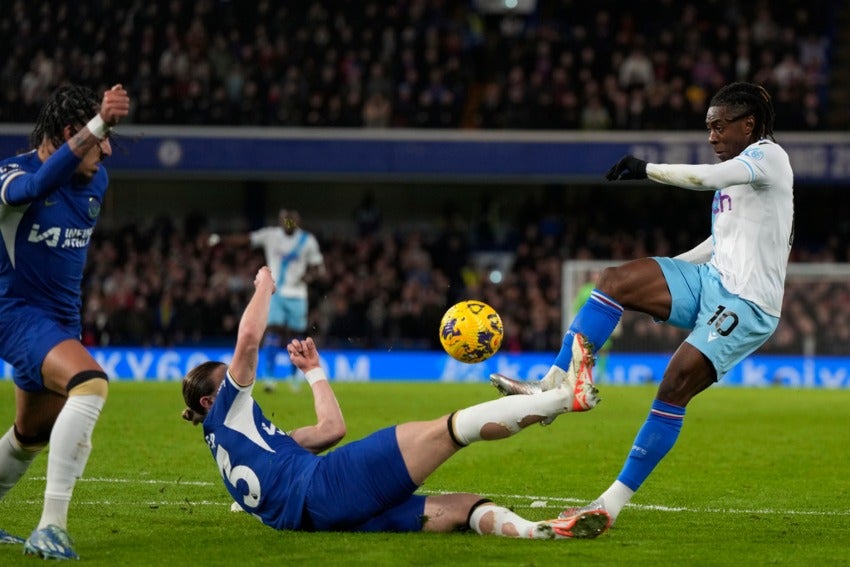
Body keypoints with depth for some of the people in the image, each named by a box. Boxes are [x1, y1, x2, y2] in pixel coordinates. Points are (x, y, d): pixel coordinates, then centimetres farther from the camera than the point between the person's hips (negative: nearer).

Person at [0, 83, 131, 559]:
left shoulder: (96, 180, 4)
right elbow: (39, 185, -43)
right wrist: (99, 124, -53)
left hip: (62, 320, 9)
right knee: (91, 383, -32)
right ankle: (50, 528, -33)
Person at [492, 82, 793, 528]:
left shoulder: (768, 156, -9)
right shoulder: (737, 169, 19)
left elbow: (708, 178, -28)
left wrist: (647, 169, -25)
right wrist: (666, 272, 25)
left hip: (746, 305, -9)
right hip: (711, 280, 9)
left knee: (676, 384, -17)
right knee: (614, 280, -10)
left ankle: (614, 502, -15)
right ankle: (551, 388, -17)